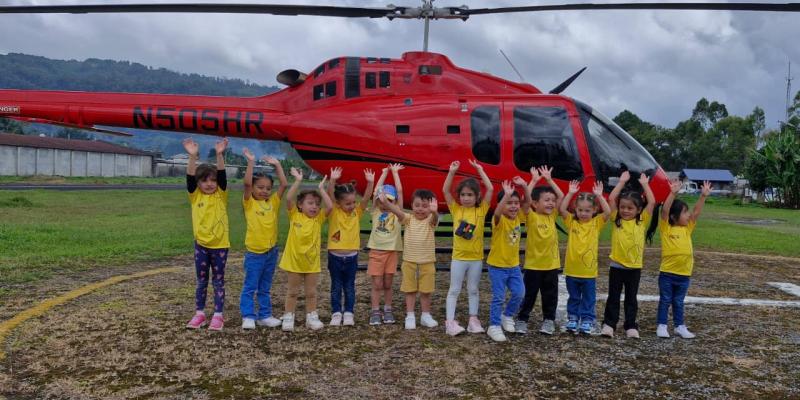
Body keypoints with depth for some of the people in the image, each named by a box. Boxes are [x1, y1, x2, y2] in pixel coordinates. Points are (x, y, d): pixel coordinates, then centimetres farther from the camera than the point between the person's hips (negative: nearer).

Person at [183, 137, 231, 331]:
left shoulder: (221, 195, -3)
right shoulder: (195, 196, -1)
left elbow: (222, 175, -15)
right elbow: (190, 177, -14)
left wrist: (219, 155, -28)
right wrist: (193, 156, -28)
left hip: (220, 245, -1)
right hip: (201, 244, 1)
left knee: (218, 281, 8)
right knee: (201, 281, 13)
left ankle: (218, 315, 15)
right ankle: (199, 313, 23)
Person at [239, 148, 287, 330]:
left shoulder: (273, 202, 5)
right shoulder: (249, 203, -5)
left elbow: (284, 184, -2)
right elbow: (247, 183, -19)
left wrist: (277, 164, -3)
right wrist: (251, 162, -21)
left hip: (271, 251, 4)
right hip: (254, 252, -4)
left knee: (265, 288, 15)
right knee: (250, 287, 3)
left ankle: (265, 315, 23)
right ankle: (248, 316, 13)